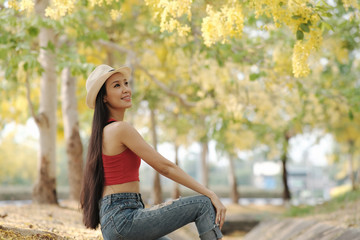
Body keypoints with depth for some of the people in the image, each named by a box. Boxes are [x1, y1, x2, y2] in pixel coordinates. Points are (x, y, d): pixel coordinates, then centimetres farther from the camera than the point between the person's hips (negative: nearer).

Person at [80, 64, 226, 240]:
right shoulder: (120, 128, -12)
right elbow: (165, 167, -14)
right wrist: (211, 194, -11)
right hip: (123, 218, -10)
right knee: (204, 205, -11)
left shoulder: (102, 131, 17)